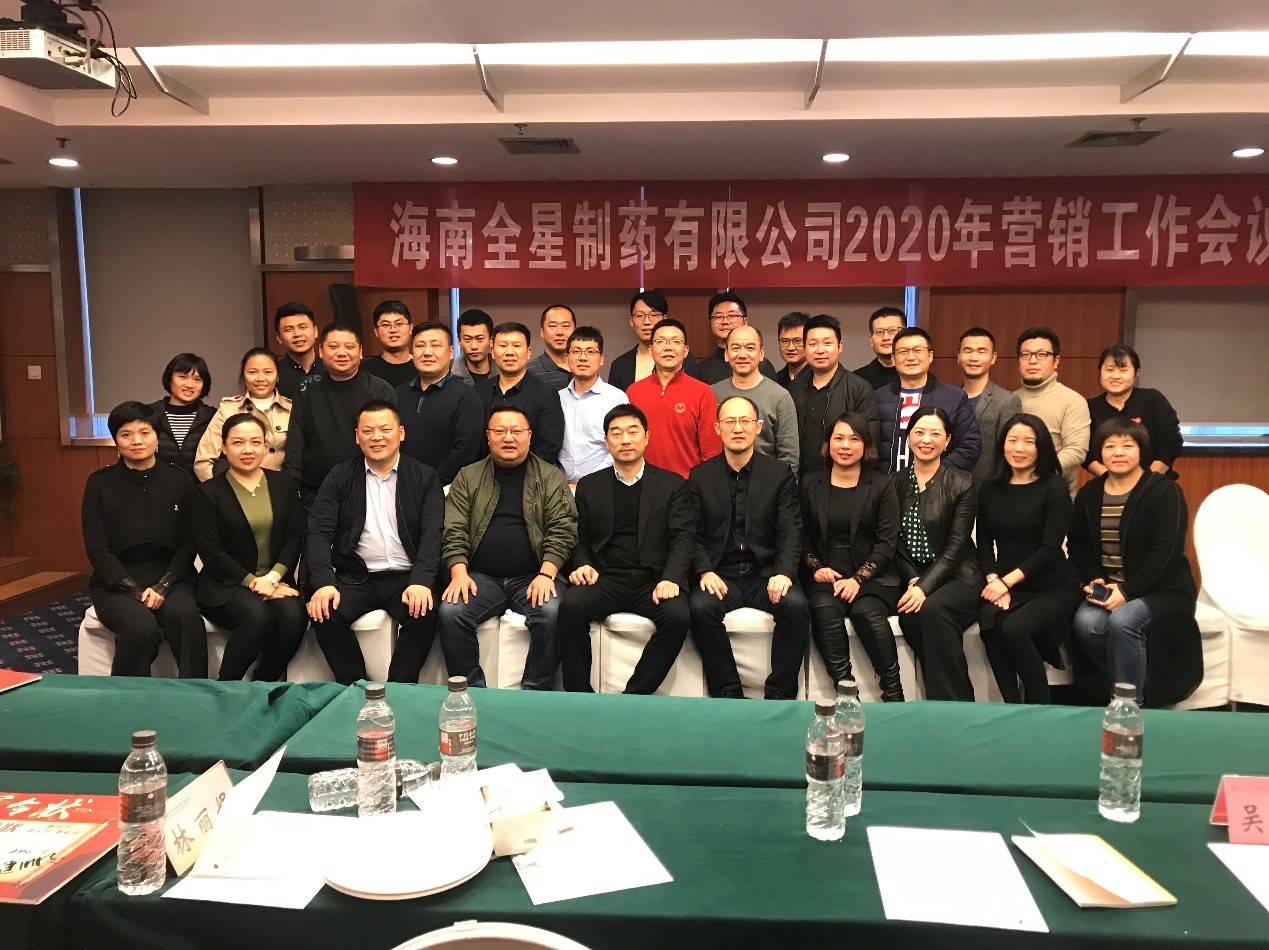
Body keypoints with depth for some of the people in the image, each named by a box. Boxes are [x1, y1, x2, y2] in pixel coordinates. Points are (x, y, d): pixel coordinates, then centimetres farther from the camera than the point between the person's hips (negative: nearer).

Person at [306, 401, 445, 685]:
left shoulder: (425, 477, 7)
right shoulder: (339, 477, 10)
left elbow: (433, 533, -5)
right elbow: (319, 533, 0)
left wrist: (421, 581, -22)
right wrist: (323, 582, -18)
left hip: (406, 577, -1)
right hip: (355, 576, 1)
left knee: (424, 613, -30)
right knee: (324, 613, -27)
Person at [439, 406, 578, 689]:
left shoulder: (551, 477, 8)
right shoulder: (468, 478, 13)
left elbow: (563, 530, 0)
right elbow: (454, 531, 5)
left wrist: (546, 574, -14)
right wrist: (459, 573, -11)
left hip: (533, 577, -1)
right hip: (481, 576, 2)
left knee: (551, 614, -30)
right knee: (450, 613, -25)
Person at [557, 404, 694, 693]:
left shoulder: (672, 484, 12)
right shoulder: (589, 486, 18)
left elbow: (683, 537, 2)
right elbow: (579, 538, 16)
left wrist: (670, 578, -15)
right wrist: (582, 565, -7)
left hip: (653, 580, -1)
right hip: (605, 579, 1)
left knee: (677, 616, -31)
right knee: (571, 606, -30)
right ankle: (579, 697, -18)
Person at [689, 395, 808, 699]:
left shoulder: (781, 473, 7)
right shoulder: (700, 477, 9)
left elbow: (790, 530, -1)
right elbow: (694, 535, 5)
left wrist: (784, 572, -18)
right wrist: (705, 571, -14)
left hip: (766, 573, 0)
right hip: (721, 574, 0)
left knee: (796, 605, -29)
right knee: (700, 607, -30)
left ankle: (779, 694, -14)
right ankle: (728, 693, -16)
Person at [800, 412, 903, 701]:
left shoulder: (881, 486, 8)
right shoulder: (810, 483, 12)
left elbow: (887, 542, 1)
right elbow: (803, 535, 12)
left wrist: (858, 578, -13)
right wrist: (816, 567, -7)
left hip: (870, 576, -1)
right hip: (825, 575, 1)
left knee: (866, 611, -31)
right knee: (825, 609, -31)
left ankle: (893, 694, -20)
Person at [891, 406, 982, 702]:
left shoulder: (962, 484, 1)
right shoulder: (895, 484, 11)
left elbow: (956, 546, -7)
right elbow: (894, 543, 6)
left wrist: (925, 587, -19)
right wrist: (912, 580, -11)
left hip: (955, 577, -2)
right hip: (912, 580, 2)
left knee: (932, 609, -33)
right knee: (909, 617, -29)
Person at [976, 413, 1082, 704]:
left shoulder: (1054, 489, -3)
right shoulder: (990, 489, 10)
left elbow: (1050, 547, -10)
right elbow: (984, 543, 8)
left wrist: (1008, 580, -16)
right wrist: (994, 580, -10)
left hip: (1053, 587, -3)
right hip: (1004, 584, 3)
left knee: (1014, 628, -31)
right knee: (989, 622, -30)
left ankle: (1040, 710, -10)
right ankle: (1013, 705, -15)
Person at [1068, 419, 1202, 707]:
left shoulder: (1164, 491, -6)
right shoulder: (1089, 494, 10)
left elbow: (1167, 551, -14)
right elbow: (1076, 544, 13)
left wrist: (1127, 592, -20)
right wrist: (1093, 580, -6)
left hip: (1162, 589, -4)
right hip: (1106, 587, 4)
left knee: (1123, 621, -33)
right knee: (1085, 623, -27)